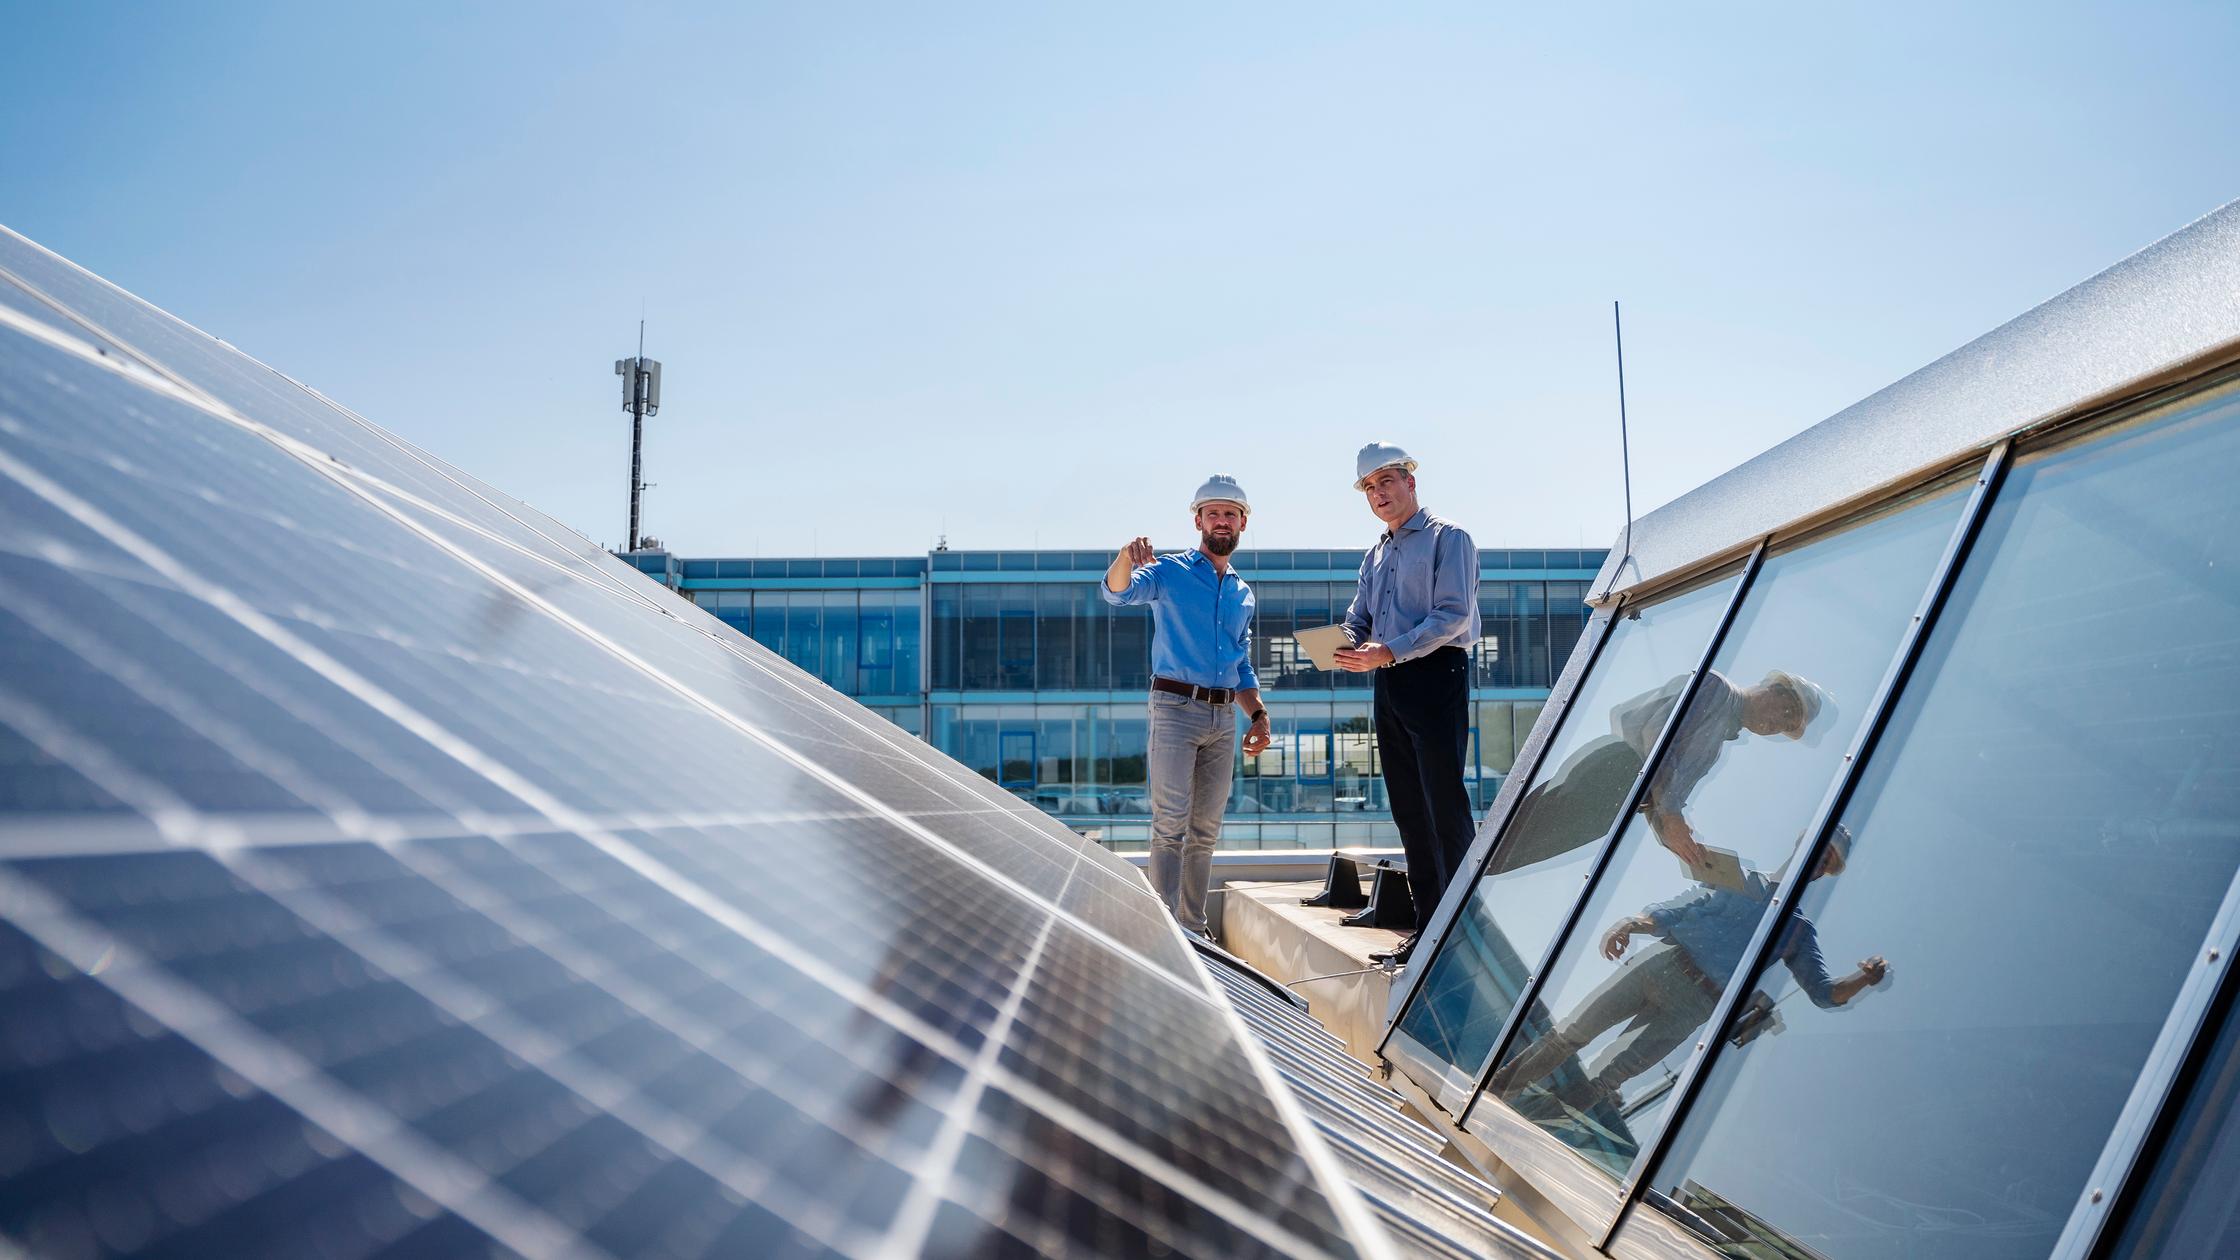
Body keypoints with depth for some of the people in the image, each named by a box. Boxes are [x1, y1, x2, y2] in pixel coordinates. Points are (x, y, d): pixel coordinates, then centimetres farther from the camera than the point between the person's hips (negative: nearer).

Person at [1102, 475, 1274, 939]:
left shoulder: (1243, 594, 19)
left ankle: (1193, 926, 14)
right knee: (1170, 823, -11)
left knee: (1206, 829, 8)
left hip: (1224, 717, 6)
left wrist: (1258, 715, 11)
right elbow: (1116, 591, -16)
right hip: (1176, 708, -6)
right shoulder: (1170, 572, 2)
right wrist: (1128, 557, -38)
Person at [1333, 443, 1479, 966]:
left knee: (1446, 806, -10)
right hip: (1389, 687, 8)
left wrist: (1389, 652, -21)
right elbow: (1358, 623, 18)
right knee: (1409, 812, 8)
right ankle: (1428, 928, 13)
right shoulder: (1375, 557, 20)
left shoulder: (1447, 538, -2)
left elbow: (1453, 614, -13)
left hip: (1436, 674, -7)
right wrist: (1344, 649, -6)